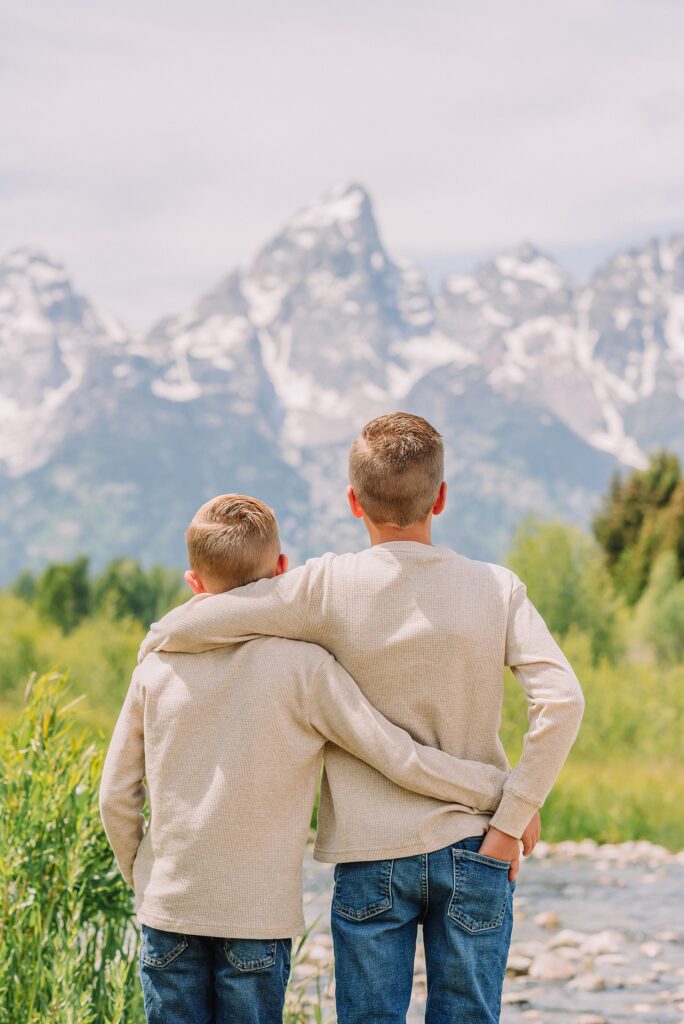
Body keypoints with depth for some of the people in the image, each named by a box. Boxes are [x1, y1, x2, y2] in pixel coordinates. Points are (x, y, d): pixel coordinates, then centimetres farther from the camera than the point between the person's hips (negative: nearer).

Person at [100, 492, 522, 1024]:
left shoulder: (157, 668, 0)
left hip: (168, 907, 3)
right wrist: (504, 790, 1)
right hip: (259, 915, -2)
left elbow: (116, 797, 6)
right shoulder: (303, 667, -10)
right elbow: (402, 760, -10)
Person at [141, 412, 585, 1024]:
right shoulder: (496, 589, -3)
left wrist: (155, 651, 13)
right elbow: (561, 701, -15)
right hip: (474, 854, 1)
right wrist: (510, 822, -10)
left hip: (371, 858, -1)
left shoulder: (329, 587, -8)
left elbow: (170, 634, -11)